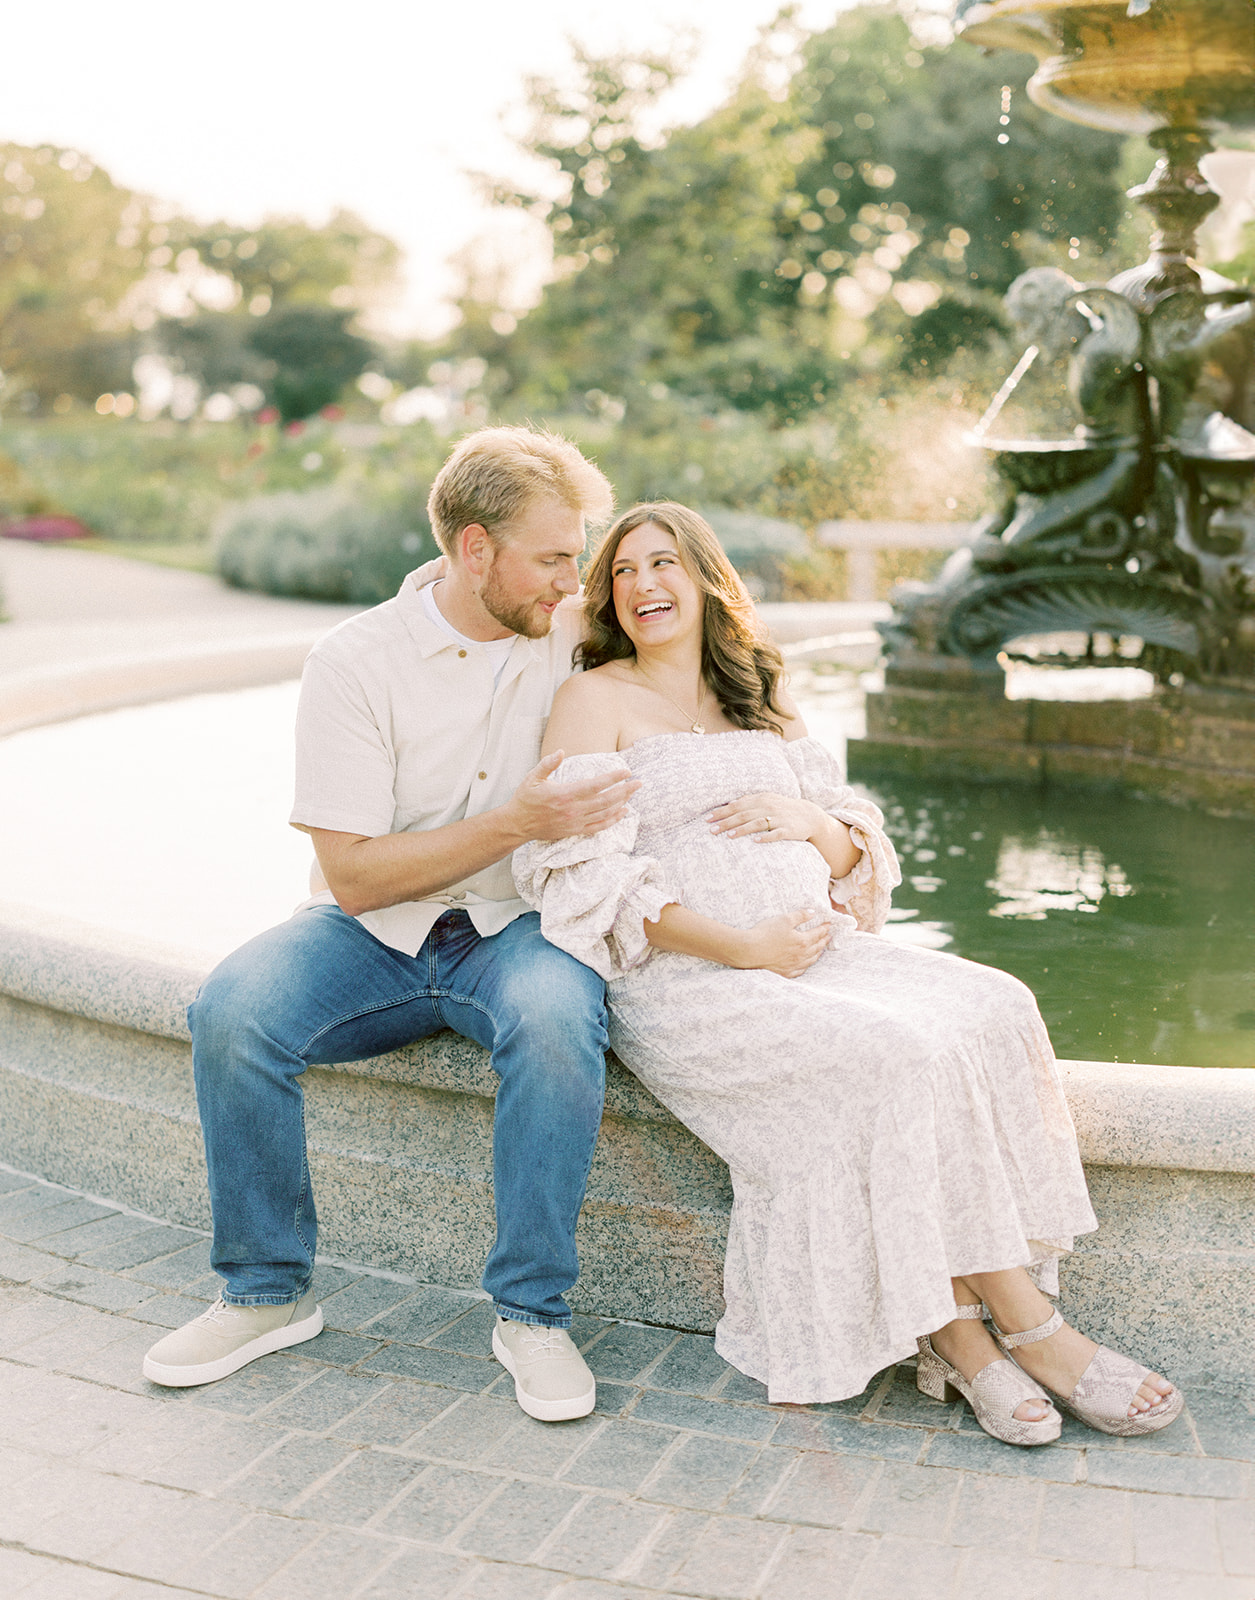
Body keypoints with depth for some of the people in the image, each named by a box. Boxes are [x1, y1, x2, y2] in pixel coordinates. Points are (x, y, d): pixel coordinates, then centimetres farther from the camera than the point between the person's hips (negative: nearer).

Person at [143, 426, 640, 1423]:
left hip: (513, 929, 1)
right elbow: (355, 875, -13)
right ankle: (269, 1291, -9)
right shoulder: (358, 661, -10)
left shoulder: (572, 633, 0)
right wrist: (516, 823, -22)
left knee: (557, 1023, -35)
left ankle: (533, 1311, -18)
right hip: (375, 934, -1)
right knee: (232, 1011, -29)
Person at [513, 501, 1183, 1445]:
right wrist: (743, 948, -15)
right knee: (896, 1053, -28)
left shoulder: (763, 707, 23)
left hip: (811, 949, 6)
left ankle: (959, 1327, -21)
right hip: (684, 982, -6)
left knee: (992, 1008, -19)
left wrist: (811, 820, -4)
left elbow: (861, 855, 21)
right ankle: (1029, 1327, -14)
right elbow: (583, 876, -8)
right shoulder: (596, 700, 5)